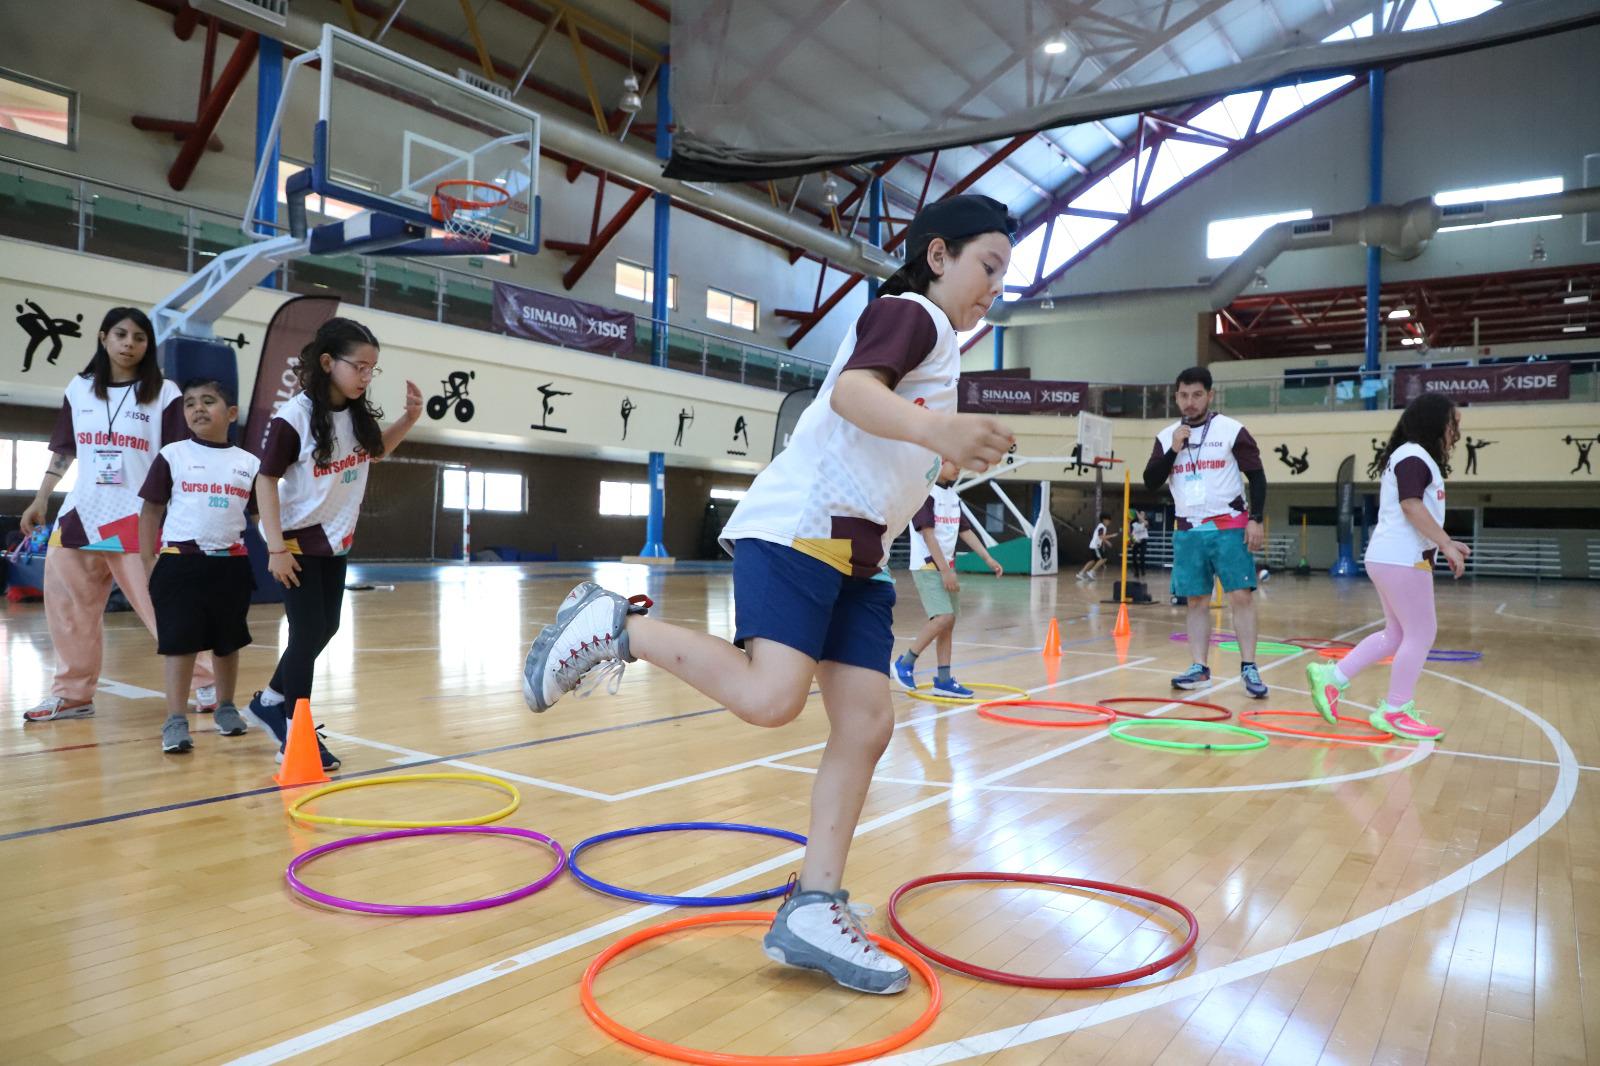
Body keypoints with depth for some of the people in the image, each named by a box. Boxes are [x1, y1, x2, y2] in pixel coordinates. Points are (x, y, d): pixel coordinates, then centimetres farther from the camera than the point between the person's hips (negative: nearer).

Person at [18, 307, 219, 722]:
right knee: (67, 608, 9)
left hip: (140, 518, -5)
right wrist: (40, 501, 14)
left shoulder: (164, 393, -2)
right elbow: (63, 451, 15)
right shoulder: (79, 389, 9)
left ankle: (208, 684, 4)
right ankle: (72, 695, 22)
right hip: (80, 514, 5)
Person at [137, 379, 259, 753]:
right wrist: (147, 561, -3)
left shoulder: (248, 463, 7)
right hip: (180, 562, -2)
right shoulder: (172, 456, 1)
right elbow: (152, 510, 3)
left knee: (228, 641, 13)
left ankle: (226, 707, 29)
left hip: (231, 563, 3)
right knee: (180, 642, -3)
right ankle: (176, 720, 2)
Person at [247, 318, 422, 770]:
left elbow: (375, 450, 16)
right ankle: (296, 731, 9)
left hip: (336, 539, 7)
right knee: (308, 632, -5)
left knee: (325, 629, 15)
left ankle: (270, 700, 35)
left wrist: (408, 418, -2)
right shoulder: (294, 417, -22)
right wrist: (276, 548, -21)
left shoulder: (358, 413, -4)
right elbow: (266, 481, -18)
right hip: (298, 540, -7)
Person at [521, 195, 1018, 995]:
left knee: (867, 721, 0)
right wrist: (932, 427, -42)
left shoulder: (937, 342, 26)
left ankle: (813, 909, 4)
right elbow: (851, 390, -26)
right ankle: (617, 627, -3)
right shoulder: (910, 311, -3)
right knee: (770, 697, -23)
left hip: (853, 551, 10)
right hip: (798, 528, -9)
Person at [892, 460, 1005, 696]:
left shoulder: (953, 496, 12)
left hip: (947, 566, 8)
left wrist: (988, 559, 11)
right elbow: (928, 535, -17)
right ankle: (905, 663, -3)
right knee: (942, 618, -18)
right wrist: (945, 570, -19)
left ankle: (943, 680, 12)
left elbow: (965, 531, 17)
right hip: (927, 567, -8)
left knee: (949, 622, 6)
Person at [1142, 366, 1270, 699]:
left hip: (1229, 527, -3)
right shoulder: (1166, 436, 7)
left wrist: (1255, 519, -11)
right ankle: (1199, 668, 12)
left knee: (1241, 596, -6)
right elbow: (1151, 483, 3)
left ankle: (1248, 668, 0)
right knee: (1196, 601, 6)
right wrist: (1173, 450, -9)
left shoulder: (1231, 430, -3)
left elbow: (1257, 476, -2)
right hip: (1188, 531, 3)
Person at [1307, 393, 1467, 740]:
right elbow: (1411, 506, -23)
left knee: (1397, 634, 15)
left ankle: (1332, 676, 12)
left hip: (1392, 558, 11)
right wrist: (1446, 544, -22)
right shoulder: (1414, 456, -11)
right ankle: (1394, 712, 5)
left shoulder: (1414, 458, 21)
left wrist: (1444, 543, 22)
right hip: (1402, 559, -11)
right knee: (1421, 634, -3)